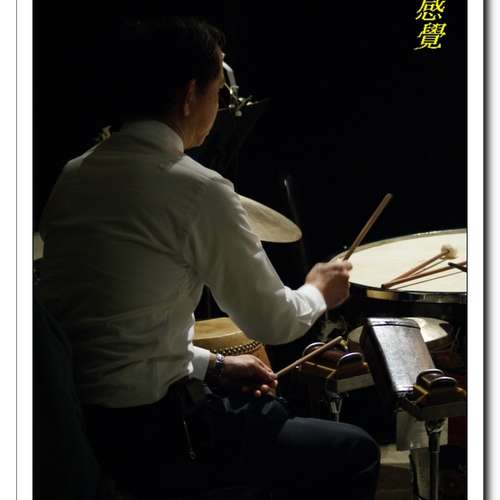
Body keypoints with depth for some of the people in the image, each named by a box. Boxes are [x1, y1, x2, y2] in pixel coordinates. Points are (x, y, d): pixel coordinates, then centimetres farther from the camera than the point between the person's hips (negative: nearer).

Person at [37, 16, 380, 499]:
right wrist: (319, 291, 13)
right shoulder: (197, 189, -18)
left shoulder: (74, 175, 7)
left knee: (278, 413, 31)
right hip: (142, 435, -9)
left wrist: (213, 365, 16)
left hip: (68, 422, 9)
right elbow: (273, 322, -8)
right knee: (353, 452, 9)